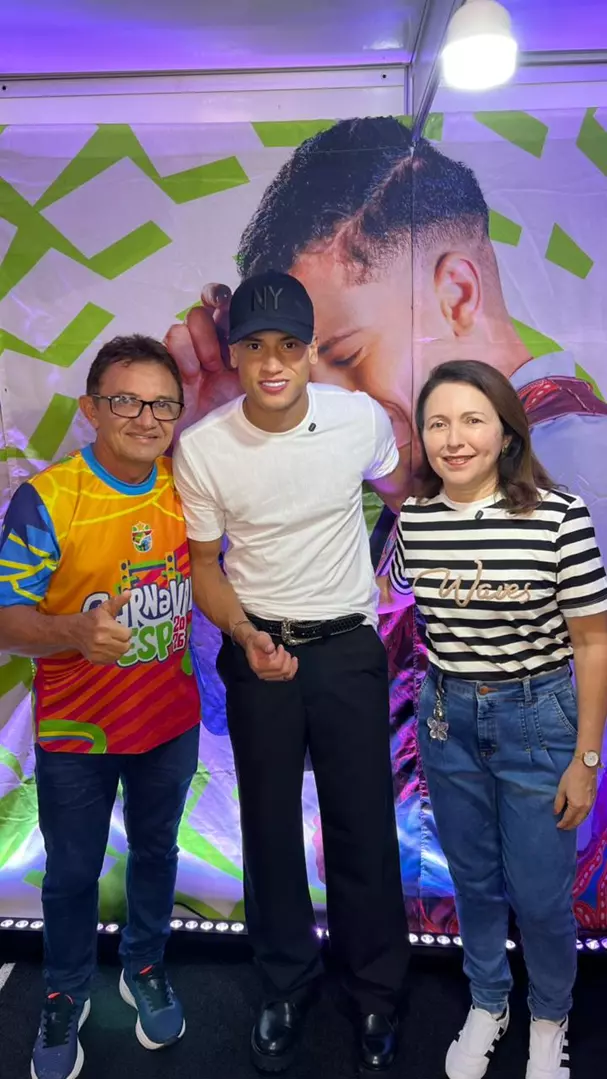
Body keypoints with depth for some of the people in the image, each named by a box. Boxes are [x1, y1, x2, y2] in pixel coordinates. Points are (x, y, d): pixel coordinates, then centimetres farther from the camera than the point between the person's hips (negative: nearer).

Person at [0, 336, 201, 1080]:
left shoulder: (187, 487, -7)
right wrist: (78, 633, -39)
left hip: (171, 721, 4)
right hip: (75, 732, -3)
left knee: (156, 851, 24)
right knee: (72, 874, 17)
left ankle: (145, 968, 51)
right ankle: (65, 998, 46)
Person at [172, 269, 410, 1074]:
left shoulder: (362, 417, -11)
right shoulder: (201, 448, -13)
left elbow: (400, 492, 10)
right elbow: (204, 565, -2)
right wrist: (247, 636, -19)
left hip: (350, 646, 0)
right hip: (257, 652, 0)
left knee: (364, 825, 8)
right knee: (270, 826, 13)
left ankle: (377, 991, 34)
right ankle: (288, 985, 38)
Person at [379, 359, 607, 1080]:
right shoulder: (413, 519, -7)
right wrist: (441, 705, 9)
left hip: (539, 720, -3)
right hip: (448, 720, 3)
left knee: (539, 894, 10)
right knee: (473, 881, 19)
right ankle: (486, 1005, 46)